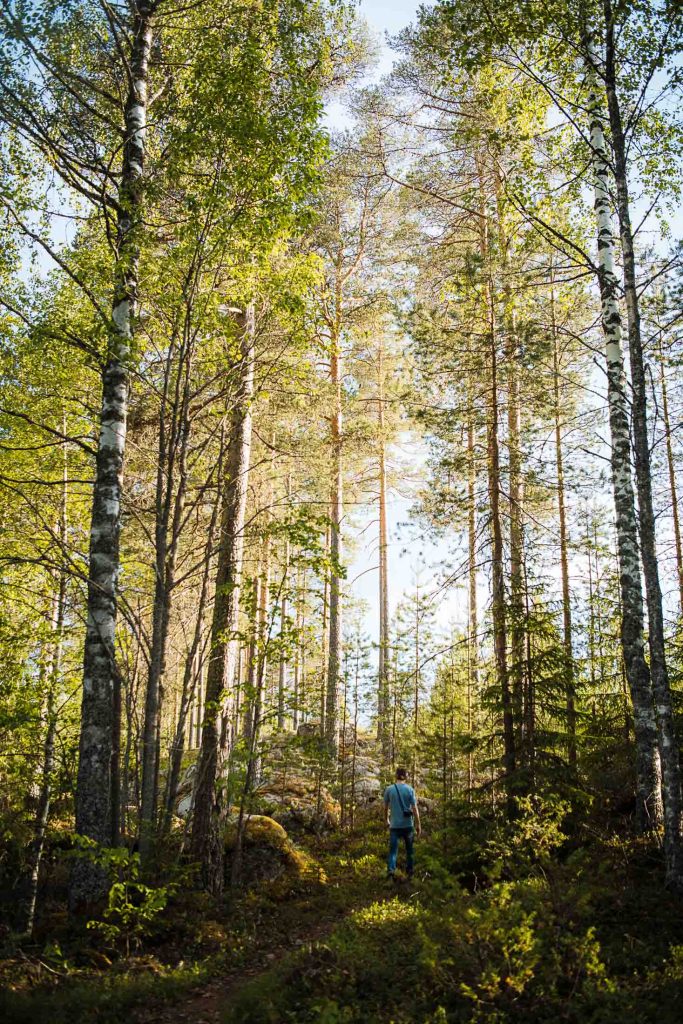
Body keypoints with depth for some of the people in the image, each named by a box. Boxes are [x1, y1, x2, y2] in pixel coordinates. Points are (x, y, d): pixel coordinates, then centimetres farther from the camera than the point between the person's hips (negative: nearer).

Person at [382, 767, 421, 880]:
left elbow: (385, 808, 5)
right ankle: (410, 872, 25)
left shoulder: (389, 789, -2)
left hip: (395, 824, 0)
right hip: (408, 824, 0)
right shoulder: (410, 789, -5)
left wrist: (387, 819, 22)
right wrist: (418, 824, -1)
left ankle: (391, 869, -22)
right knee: (409, 849, 16)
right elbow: (414, 808, -7)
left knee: (393, 849, -1)